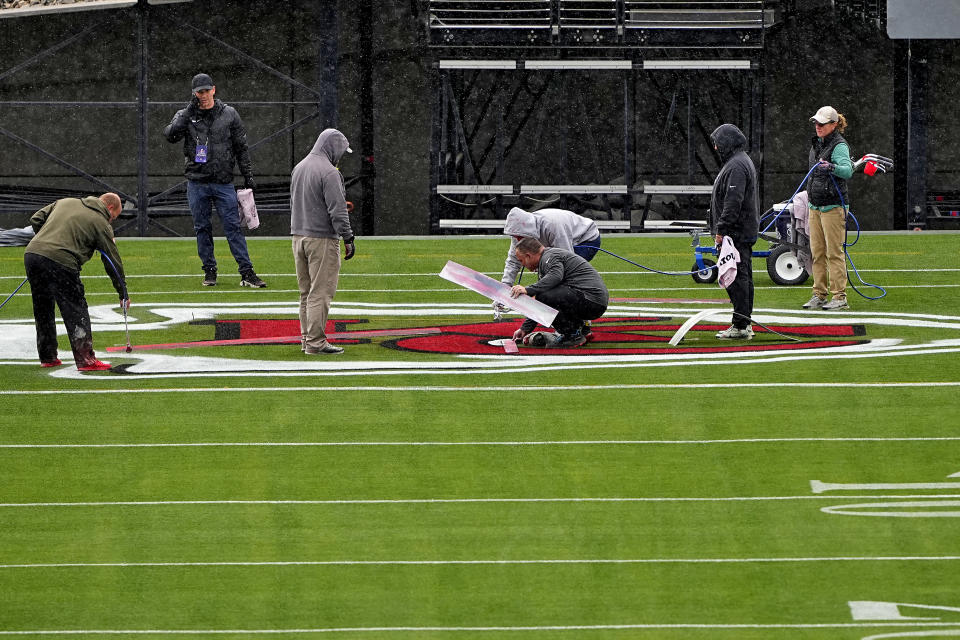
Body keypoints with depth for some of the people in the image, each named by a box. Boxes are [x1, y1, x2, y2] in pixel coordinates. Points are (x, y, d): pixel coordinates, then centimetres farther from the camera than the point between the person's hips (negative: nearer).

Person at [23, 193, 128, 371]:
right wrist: (123, 293, 21)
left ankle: (48, 357, 26)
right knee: (76, 312, 0)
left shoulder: (64, 202, 24)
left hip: (32, 253, 6)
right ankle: (85, 360, -3)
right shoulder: (101, 223, 8)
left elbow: (35, 220, 22)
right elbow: (113, 261, 13)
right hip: (60, 262, -6)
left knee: (42, 310, 18)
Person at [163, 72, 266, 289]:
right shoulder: (185, 115, 4)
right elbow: (170, 135, -14)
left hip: (223, 182, -1)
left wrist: (248, 176, 6)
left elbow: (241, 147, 10)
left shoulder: (229, 114, 6)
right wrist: (189, 111, -17)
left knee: (233, 226, -6)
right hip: (197, 182, 1)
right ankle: (209, 271, 15)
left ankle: (246, 273, -8)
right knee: (202, 228, 5)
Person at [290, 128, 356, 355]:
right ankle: (315, 342, -8)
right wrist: (348, 238, -14)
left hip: (298, 236, 9)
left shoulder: (298, 168, 13)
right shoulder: (328, 172, -14)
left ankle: (306, 338, 17)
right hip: (322, 238, -8)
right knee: (321, 291, -6)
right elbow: (337, 210, -18)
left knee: (306, 291, 14)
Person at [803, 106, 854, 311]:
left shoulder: (839, 146, -11)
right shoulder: (816, 144, 15)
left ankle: (840, 297, -6)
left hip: (833, 207, -8)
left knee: (834, 252, -8)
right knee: (817, 252, 8)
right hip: (815, 207, 8)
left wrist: (832, 167, -47)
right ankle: (819, 295, 13)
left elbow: (847, 170, -28)